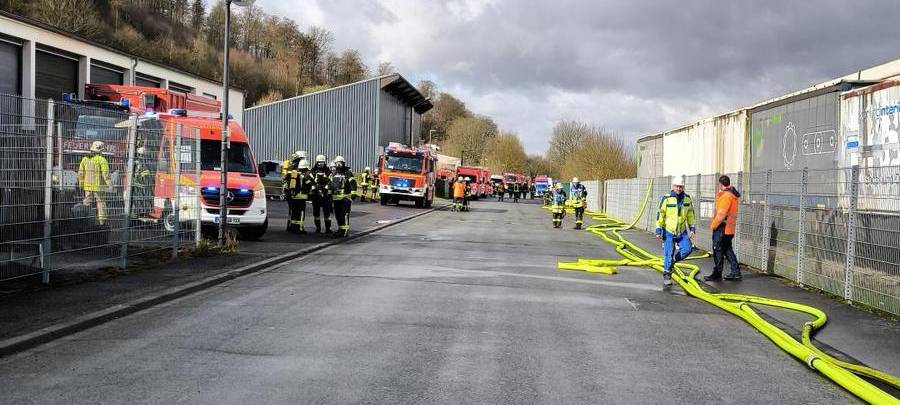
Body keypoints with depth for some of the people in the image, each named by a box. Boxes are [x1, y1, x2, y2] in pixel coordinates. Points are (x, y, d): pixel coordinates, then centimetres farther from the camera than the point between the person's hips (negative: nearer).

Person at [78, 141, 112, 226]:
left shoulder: (85, 159, 6)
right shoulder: (102, 160, -10)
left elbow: (81, 173, 8)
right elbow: (106, 174, -13)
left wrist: (81, 184, 16)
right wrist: (109, 184, -8)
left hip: (88, 186, 4)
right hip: (98, 186, -4)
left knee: (87, 203, 11)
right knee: (100, 202, 5)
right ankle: (102, 220, 4)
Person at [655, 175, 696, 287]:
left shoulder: (687, 198, 2)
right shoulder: (666, 198, -11)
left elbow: (690, 214, 11)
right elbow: (660, 214, -9)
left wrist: (692, 229, 7)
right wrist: (658, 230, -11)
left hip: (682, 232, 4)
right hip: (668, 232, -4)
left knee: (687, 249, -11)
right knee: (668, 254, -5)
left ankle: (673, 260, 17)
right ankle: (666, 276, 9)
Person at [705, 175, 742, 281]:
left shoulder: (726, 195, -18)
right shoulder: (733, 194, 14)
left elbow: (721, 214, -21)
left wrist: (713, 225, -12)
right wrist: (719, 194, 11)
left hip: (722, 227, -10)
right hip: (729, 228, 10)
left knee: (718, 250, -1)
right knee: (728, 249, 16)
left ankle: (717, 273, 4)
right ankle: (735, 272, 17)